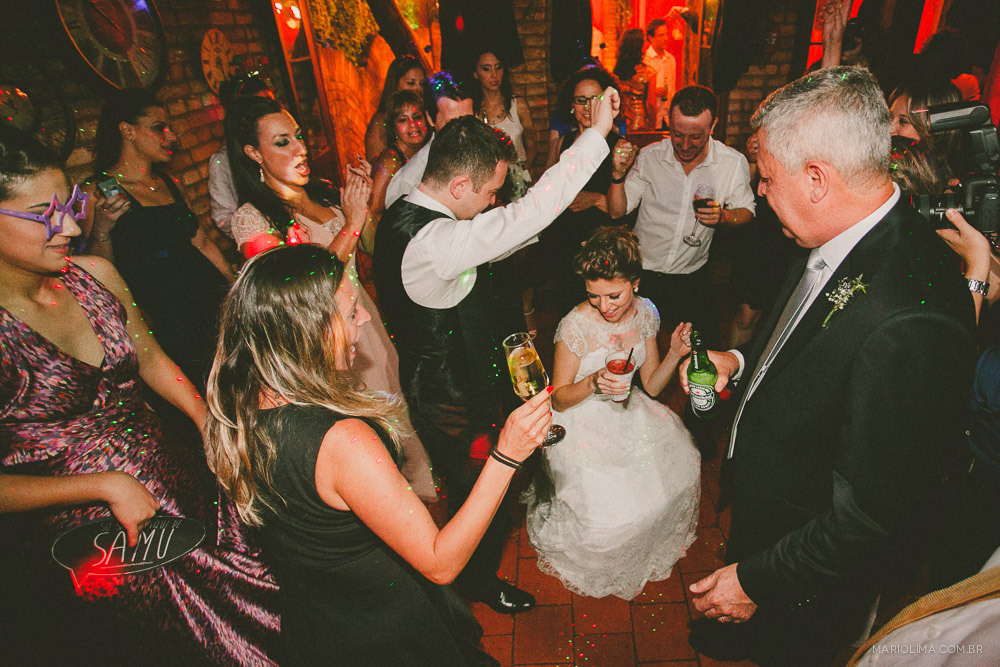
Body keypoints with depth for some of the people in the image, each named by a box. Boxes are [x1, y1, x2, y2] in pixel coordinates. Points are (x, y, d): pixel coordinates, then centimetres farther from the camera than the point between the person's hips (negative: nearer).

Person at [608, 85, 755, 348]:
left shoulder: (734, 163, -10)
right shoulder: (649, 156, -9)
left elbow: (747, 210, 3)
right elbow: (617, 211, -7)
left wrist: (723, 216, -20)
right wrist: (618, 174, -25)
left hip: (692, 277, 1)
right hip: (641, 271, 0)